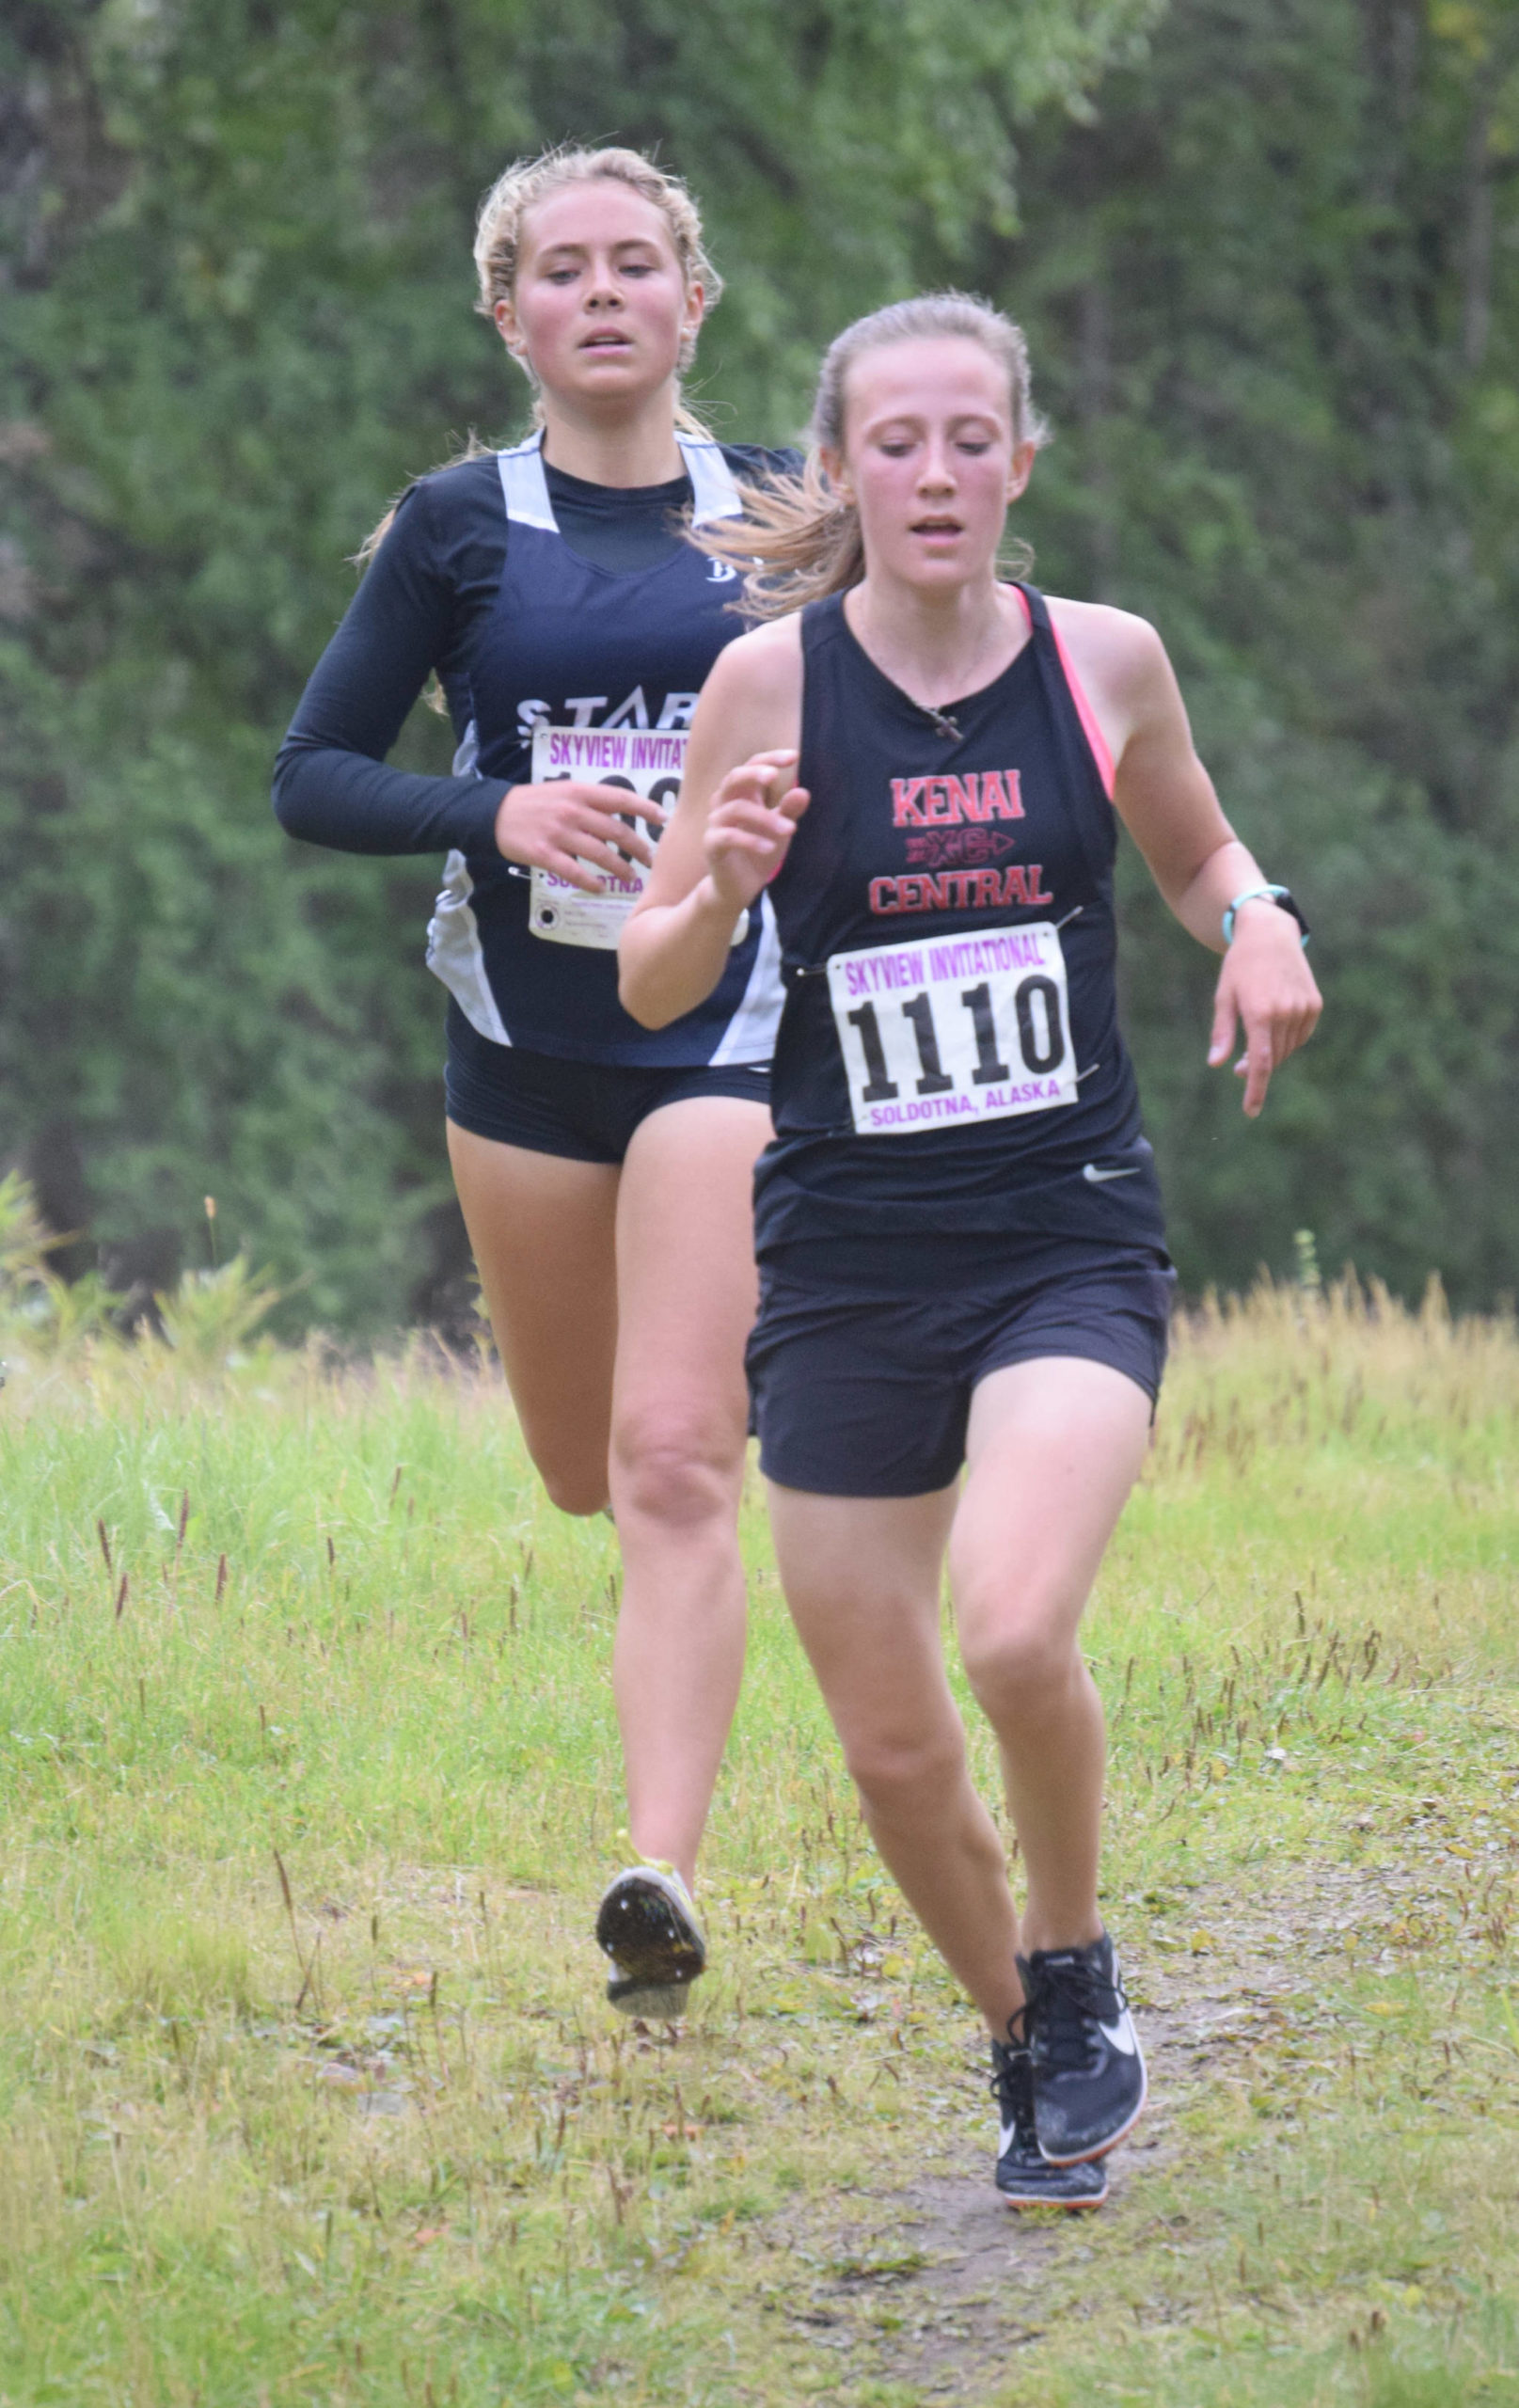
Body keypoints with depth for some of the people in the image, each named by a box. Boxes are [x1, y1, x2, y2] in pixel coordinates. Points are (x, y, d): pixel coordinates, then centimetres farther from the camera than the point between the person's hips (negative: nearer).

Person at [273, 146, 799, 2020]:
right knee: (588, 1474, 13)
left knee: (675, 1459, -17)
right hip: (524, 1039, 2)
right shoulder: (459, 527, 1)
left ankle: (662, 1877, -22)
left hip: (727, 1032, -2)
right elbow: (312, 776, 1)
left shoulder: (778, 513, 3)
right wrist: (493, 814, -16)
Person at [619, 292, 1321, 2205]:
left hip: (1072, 1237, -1)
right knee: (891, 1745, 3)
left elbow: (1196, 852, 20)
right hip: (849, 1258, 1)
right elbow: (650, 988, 1)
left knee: (1016, 1633, -25)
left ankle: (1079, 1981, 2)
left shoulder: (1106, 663, 0)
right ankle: (1027, 2052, 30)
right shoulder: (770, 682, -4)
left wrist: (1258, 923, -3)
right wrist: (720, 888, -20)